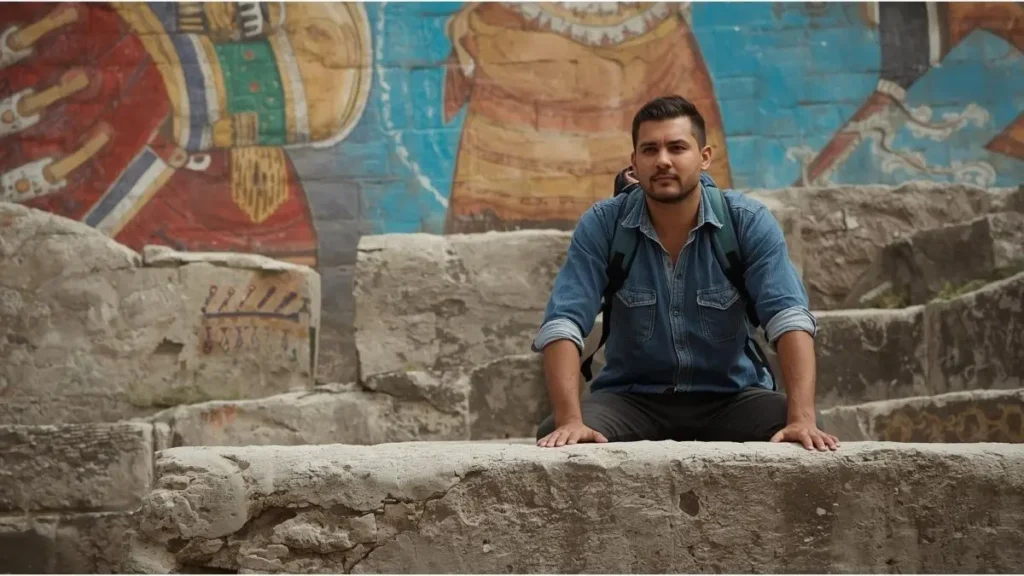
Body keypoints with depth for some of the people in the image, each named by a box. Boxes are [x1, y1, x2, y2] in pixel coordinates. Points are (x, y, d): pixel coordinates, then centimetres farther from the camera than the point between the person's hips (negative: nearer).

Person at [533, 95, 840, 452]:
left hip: (731, 395, 0)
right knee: (554, 439, -28)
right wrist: (570, 420, -35)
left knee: (803, 442, -29)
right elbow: (563, 323, -19)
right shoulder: (601, 225, -11)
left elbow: (789, 316, -21)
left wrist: (802, 418, -36)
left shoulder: (749, 222, -11)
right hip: (632, 396, 0)